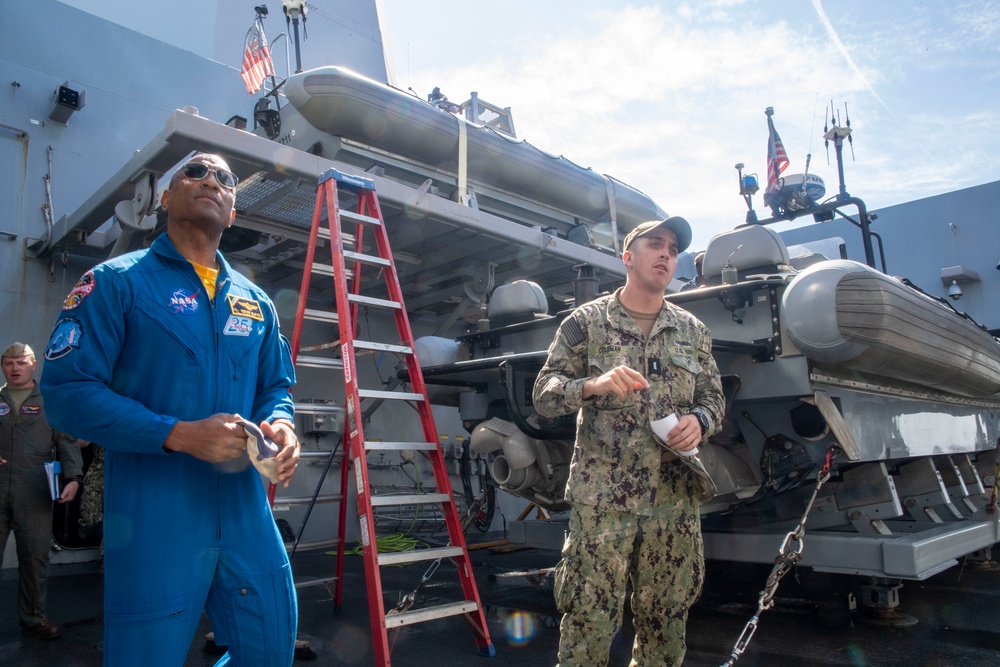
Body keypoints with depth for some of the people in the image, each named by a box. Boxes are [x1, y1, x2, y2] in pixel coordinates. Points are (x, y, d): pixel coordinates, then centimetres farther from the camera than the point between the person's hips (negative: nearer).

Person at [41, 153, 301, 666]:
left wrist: (279, 425, -6)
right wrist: (178, 435, -20)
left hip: (247, 512, 5)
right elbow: (67, 390, -10)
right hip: (153, 520, -4)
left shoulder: (257, 302, 13)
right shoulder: (117, 281, -2)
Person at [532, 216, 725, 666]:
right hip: (601, 498, -3)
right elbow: (544, 393, -3)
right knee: (588, 621, 1)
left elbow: (714, 398, 15)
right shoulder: (587, 322, 1)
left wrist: (699, 421, -8)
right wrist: (593, 385, -22)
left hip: (676, 501, 4)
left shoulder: (693, 331, 12)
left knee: (666, 622, 14)